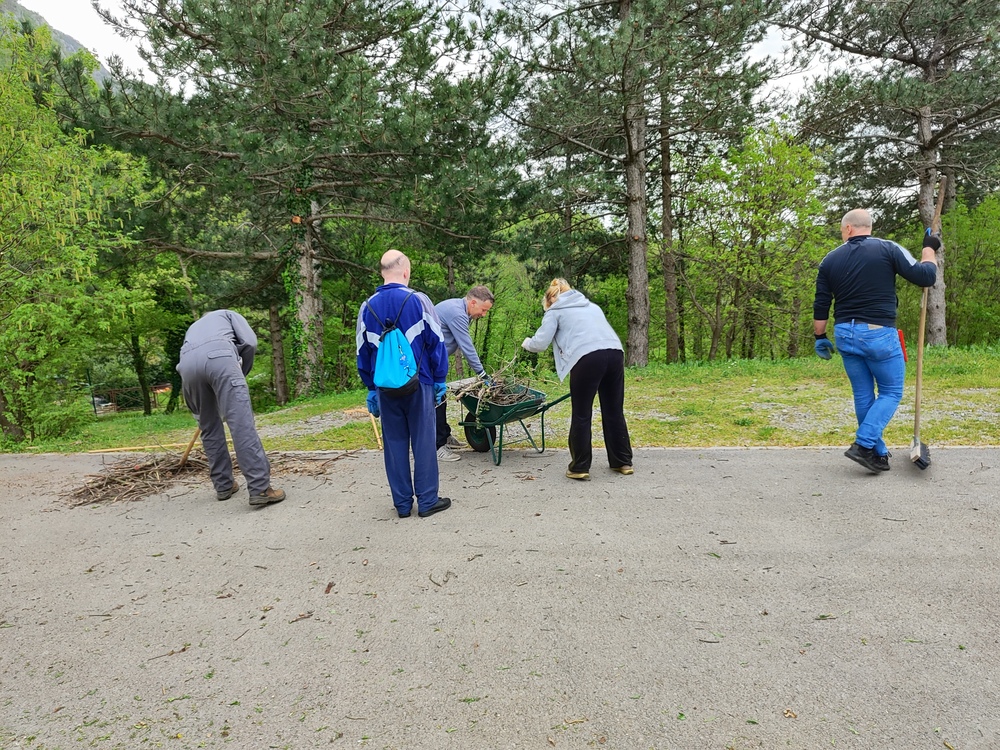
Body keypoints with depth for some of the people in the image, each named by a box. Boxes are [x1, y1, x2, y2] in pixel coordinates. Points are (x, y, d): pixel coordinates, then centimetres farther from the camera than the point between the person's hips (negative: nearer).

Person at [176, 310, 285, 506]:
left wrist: (199, 413, 50)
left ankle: (223, 485, 23)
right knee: (242, 424, -10)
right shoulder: (228, 315, 36)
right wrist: (241, 373, 27)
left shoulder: (193, 328, 46)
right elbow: (250, 342, 14)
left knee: (209, 428, 19)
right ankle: (260, 488, -15)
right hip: (218, 355, -4)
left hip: (187, 363, 4)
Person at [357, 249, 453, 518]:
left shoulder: (368, 307, 2)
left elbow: (363, 352, 8)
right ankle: (427, 501, 12)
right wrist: (440, 380, 4)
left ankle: (402, 503, 17)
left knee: (394, 444, 10)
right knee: (423, 442, 6)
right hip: (418, 384, -3)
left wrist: (371, 388, 16)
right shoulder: (418, 300, -8)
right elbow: (436, 342, -6)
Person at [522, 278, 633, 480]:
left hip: (588, 357, -6)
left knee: (581, 415, 5)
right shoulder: (592, 306, 34)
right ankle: (623, 462, 23)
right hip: (615, 353, 6)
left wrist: (527, 343, 28)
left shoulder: (555, 311, 16)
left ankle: (579, 467, 10)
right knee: (614, 411, 16)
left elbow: (540, 343, 9)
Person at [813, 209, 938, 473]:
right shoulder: (888, 249, -4)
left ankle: (878, 454, 20)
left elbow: (821, 306, 6)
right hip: (878, 333, -4)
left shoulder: (830, 260, 6)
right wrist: (929, 249, 12)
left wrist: (820, 338, 17)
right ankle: (863, 445, -6)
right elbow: (925, 277, -6)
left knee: (863, 395, 14)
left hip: (845, 334, 4)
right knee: (891, 392, 9)